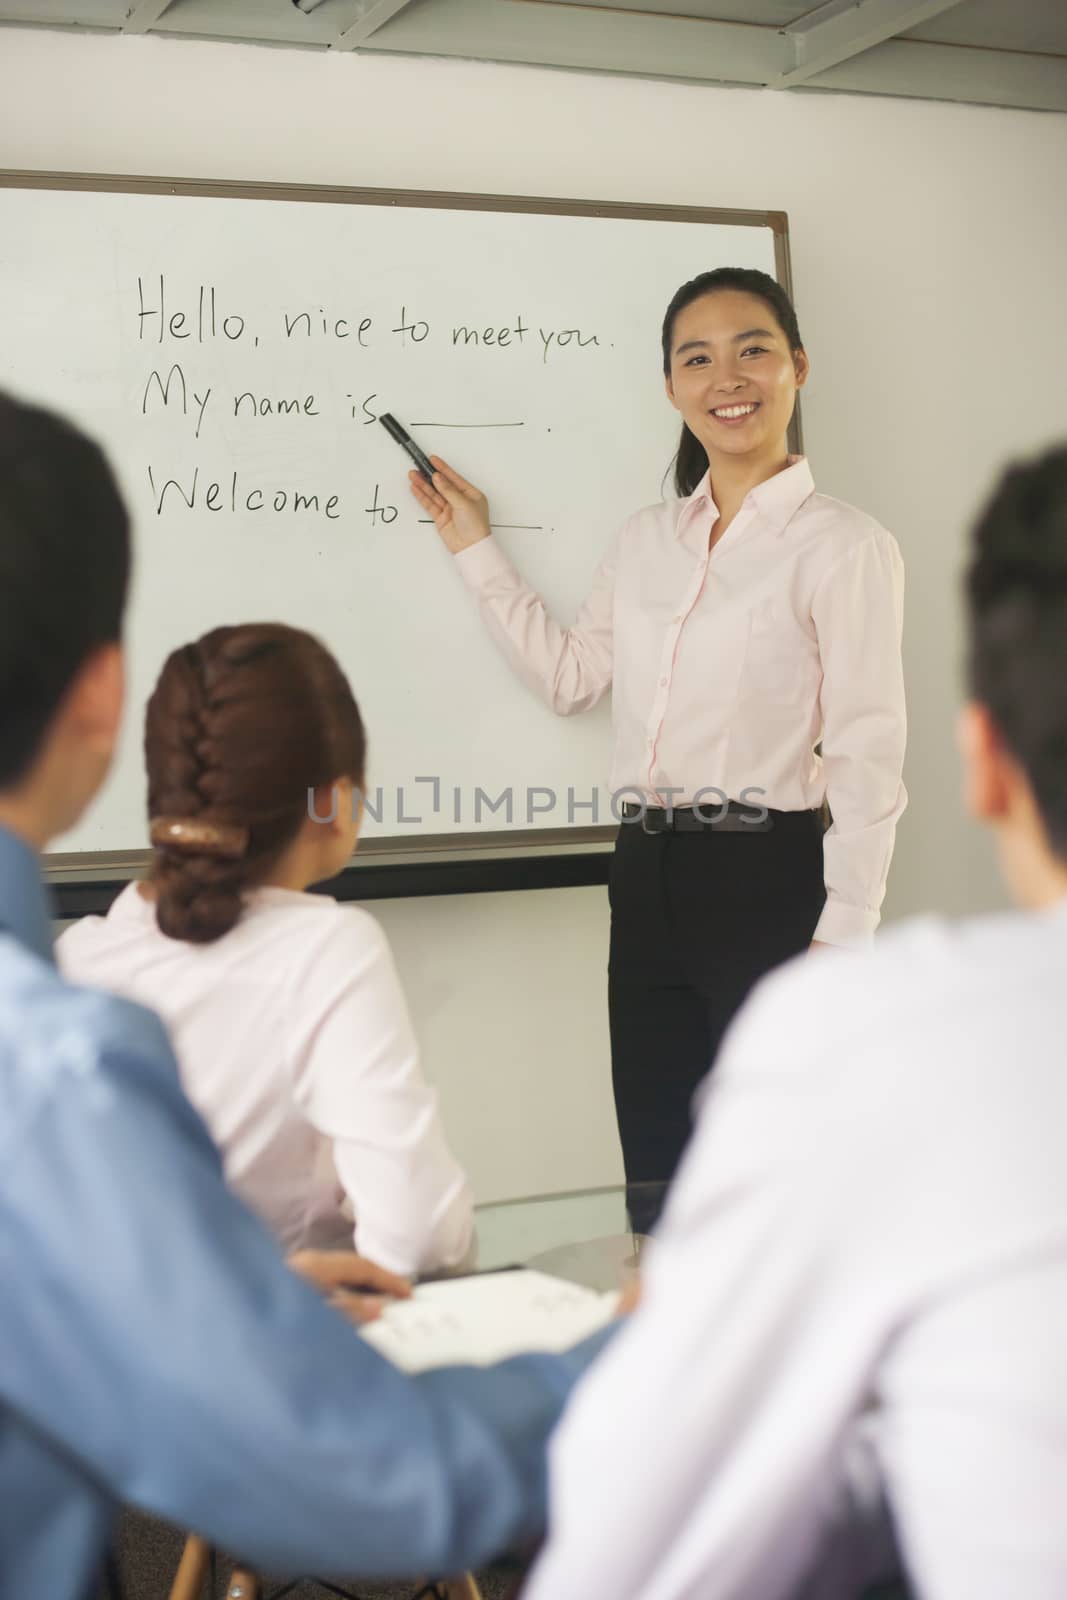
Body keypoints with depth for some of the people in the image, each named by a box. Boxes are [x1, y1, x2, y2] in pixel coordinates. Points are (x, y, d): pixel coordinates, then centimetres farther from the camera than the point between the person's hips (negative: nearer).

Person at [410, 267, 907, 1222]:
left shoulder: (842, 546, -7)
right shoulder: (646, 541, 13)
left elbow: (868, 757, -10)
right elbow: (571, 677, 19)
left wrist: (844, 937, -14)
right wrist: (476, 548, 20)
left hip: (765, 881, -6)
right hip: (647, 880, 6)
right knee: (656, 1188, 12)